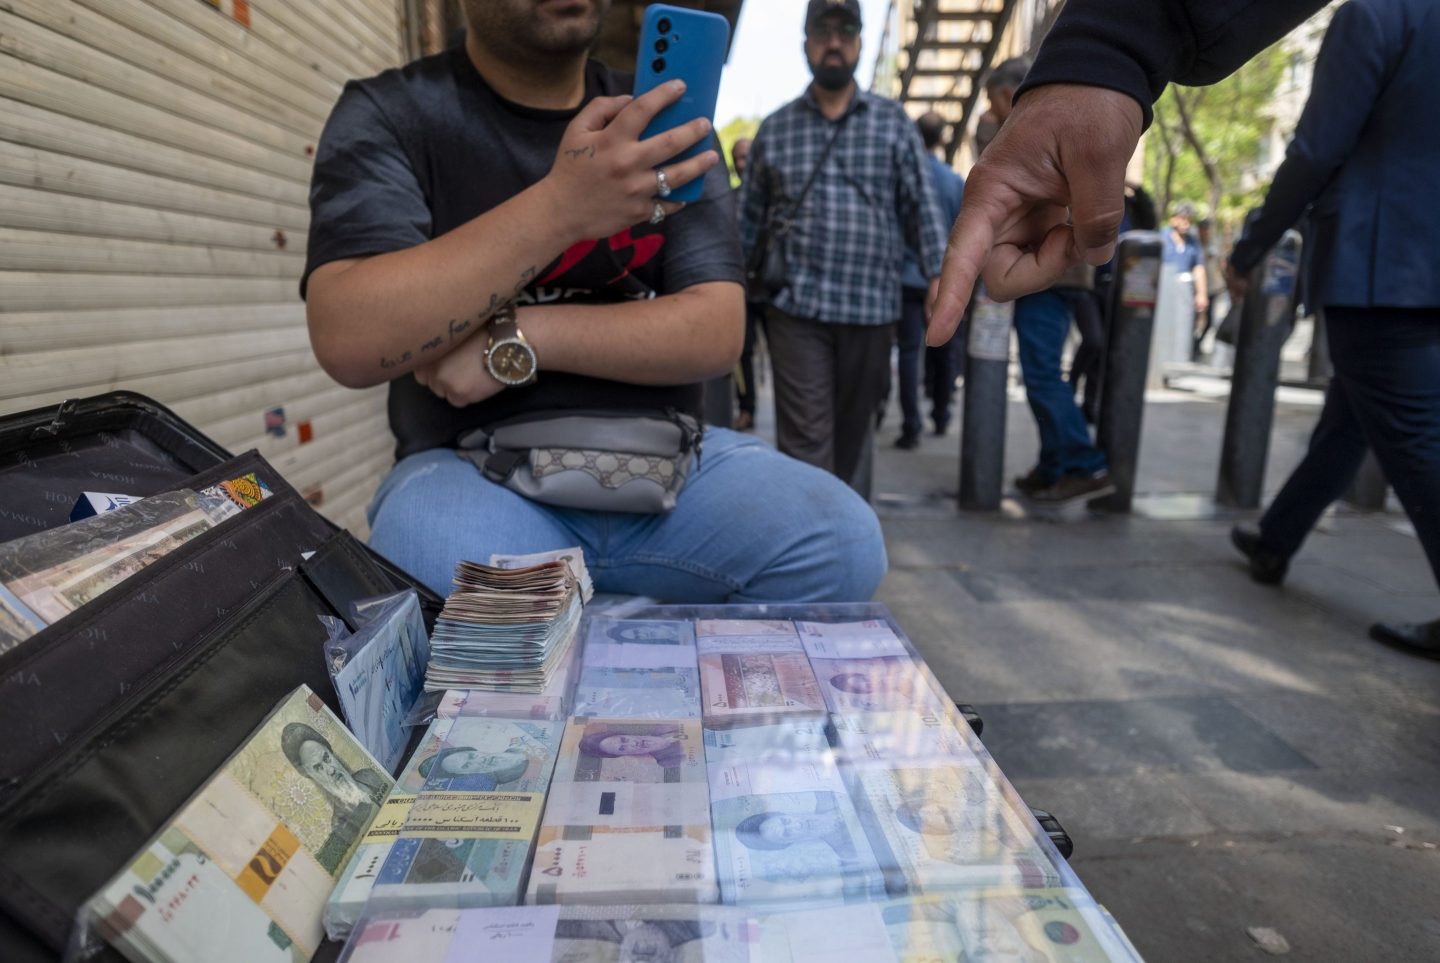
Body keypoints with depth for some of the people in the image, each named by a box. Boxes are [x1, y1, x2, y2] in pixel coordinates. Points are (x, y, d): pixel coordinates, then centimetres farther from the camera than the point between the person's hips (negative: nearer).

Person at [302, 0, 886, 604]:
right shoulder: (388, 115, 0)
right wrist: (561, 207, -24)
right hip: (475, 467, -2)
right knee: (447, 592, -35)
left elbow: (717, 333, -4)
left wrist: (517, 337, -16)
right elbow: (347, 342, -17)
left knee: (843, 544, -22)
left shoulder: (659, 124, 8)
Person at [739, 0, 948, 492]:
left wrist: (939, 277, -4)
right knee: (805, 440, -7)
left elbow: (922, 208, 6)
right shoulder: (775, 128, 9)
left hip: (872, 309, 2)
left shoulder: (893, 122, 9)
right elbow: (749, 217, 12)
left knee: (852, 433, 13)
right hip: (796, 308, -1)